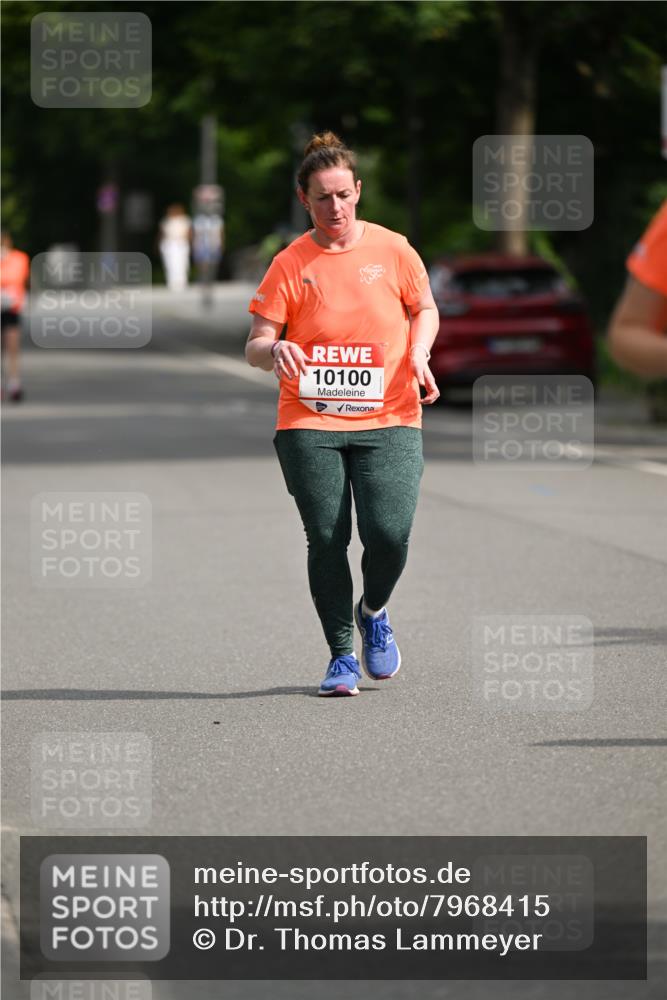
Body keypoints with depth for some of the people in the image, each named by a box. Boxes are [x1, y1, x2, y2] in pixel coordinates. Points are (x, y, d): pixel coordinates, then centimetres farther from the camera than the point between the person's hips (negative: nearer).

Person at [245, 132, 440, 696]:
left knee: (389, 533, -13)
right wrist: (273, 351, -22)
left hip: (388, 420, 0)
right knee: (326, 539, -6)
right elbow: (255, 347, 1)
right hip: (309, 424, 0)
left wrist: (418, 354, -2)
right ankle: (342, 656, 11)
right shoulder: (291, 264, 1)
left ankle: (373, 612, 19)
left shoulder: (392, 250, 4)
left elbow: (425, 310, 18)